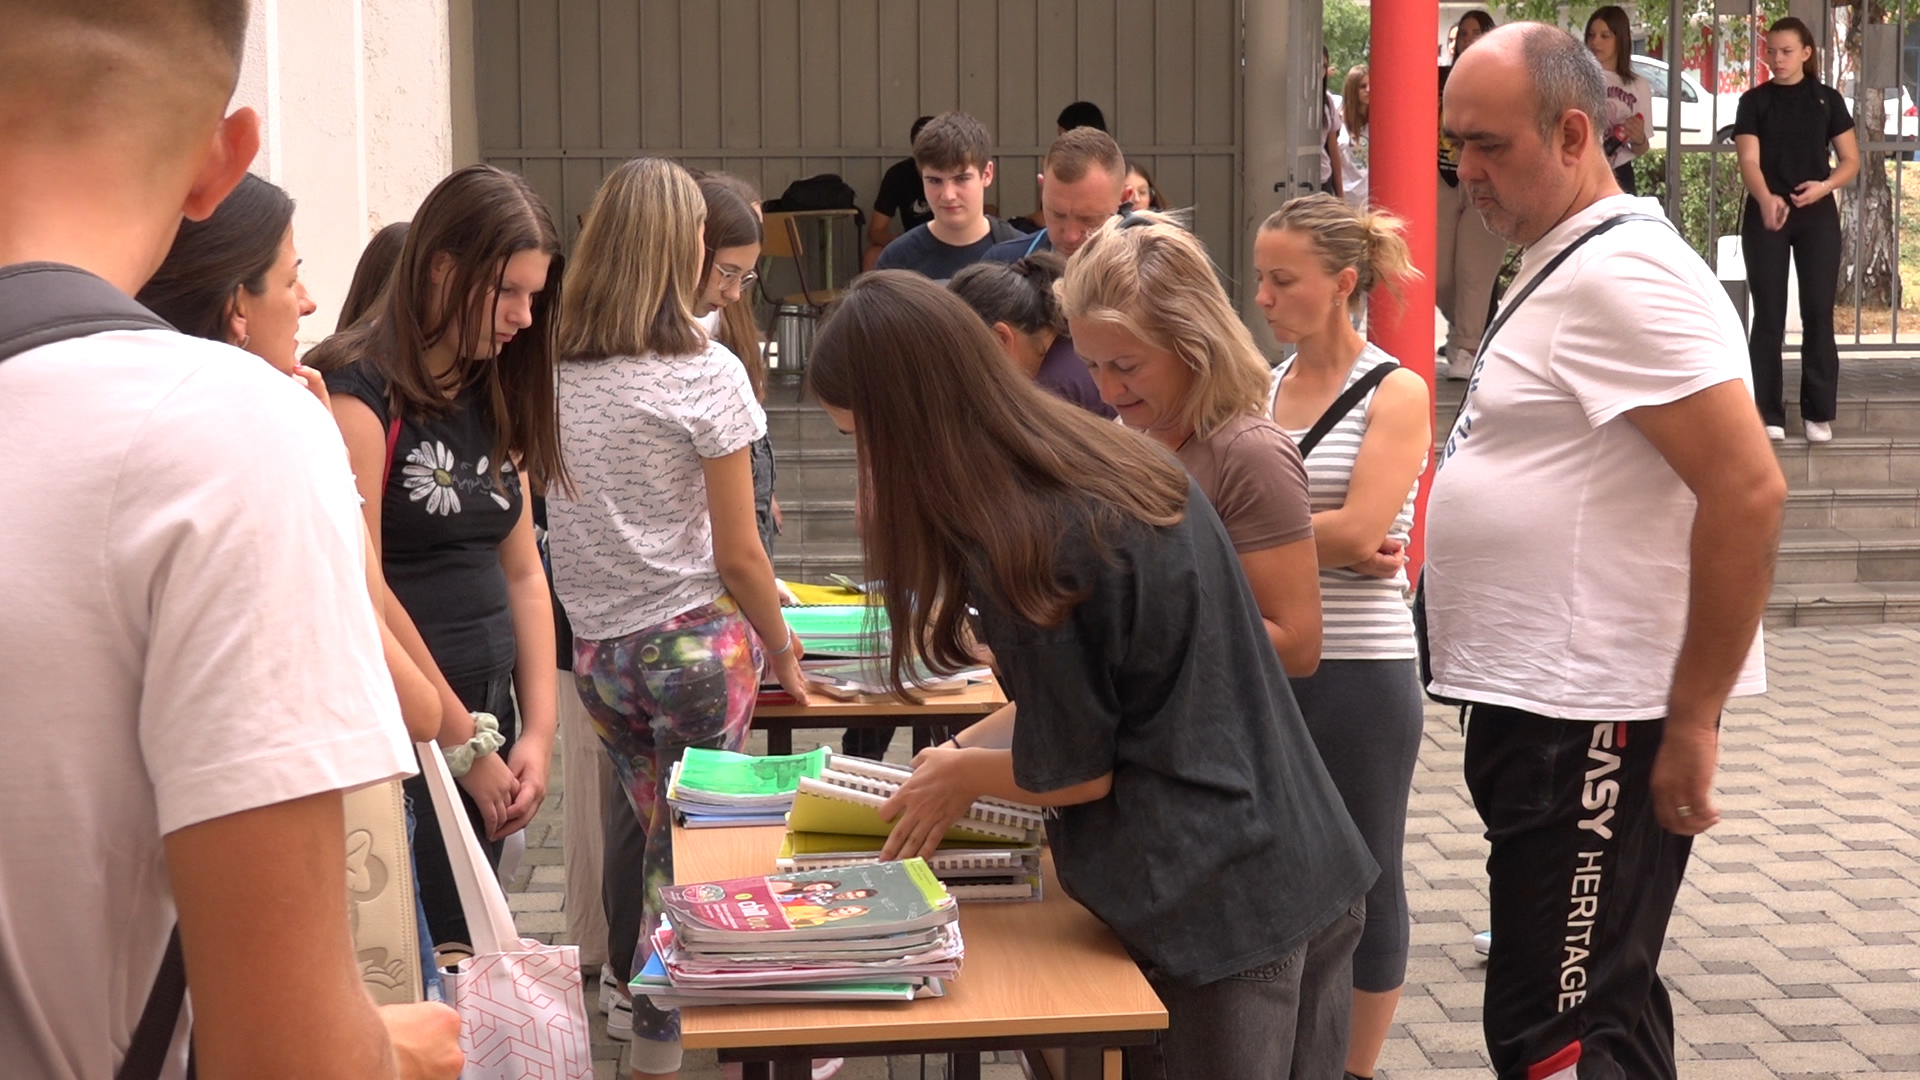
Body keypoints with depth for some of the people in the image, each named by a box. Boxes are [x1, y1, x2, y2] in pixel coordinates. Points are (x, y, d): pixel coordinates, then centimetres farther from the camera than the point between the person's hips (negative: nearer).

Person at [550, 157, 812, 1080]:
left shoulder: (552, 374, 0)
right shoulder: (704, 374, -12)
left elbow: (545, 524, 4)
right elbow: (738, 556, -10)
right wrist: (782, 649, 4)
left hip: (594, 646, 4)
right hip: (692, 640, -4)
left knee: (654, 831, 16)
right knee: (691, 850, 6)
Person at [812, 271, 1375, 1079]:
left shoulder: (1031, 548, -22)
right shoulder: (1113, 460, 4)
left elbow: (1075, 769, -11)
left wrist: (963, 777, 6)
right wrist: (966, 747, 14)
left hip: (1219, 909, -8)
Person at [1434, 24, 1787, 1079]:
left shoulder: (1619, 273, -15)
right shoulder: (1562, 265, 16)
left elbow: (1748, 490, -22)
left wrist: (1693, 722, -20)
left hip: (1597, 722, -10)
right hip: (1545, 710, 10)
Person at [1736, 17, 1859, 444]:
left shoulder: (1827, 99, 4)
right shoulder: (1754, 101, 1)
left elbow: (1851, 161, 6)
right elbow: (1749, 160, -11)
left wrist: (1824, 186, -16)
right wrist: (1766, 199, -31)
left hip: (1817, 215, 1)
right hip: (1766, 215, -1)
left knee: (1818, 312, -1)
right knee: (1768, 314, 0)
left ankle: (1819, 413, 6)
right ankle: (1768, 414, 3)